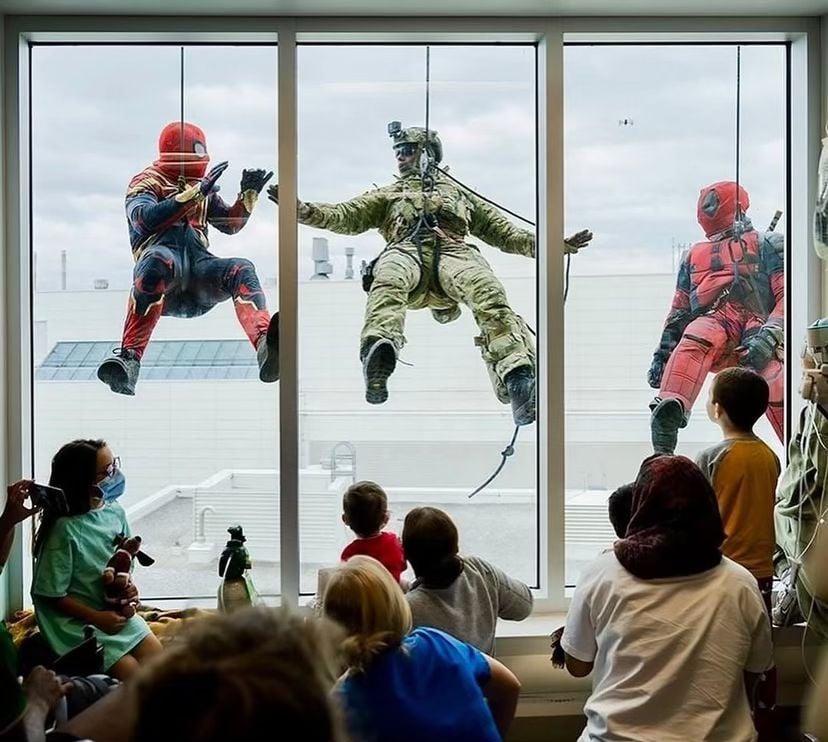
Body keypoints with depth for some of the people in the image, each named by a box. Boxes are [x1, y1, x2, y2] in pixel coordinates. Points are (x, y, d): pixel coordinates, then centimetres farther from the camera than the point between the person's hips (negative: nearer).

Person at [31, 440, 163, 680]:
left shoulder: (115, 512, -1)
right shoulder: (65, 529, -21)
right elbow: (51, 594, -16)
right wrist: (97, 618, -17)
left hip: (118, 613, 6)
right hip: (78, 621, -6)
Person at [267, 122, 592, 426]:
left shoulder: (459, 193, 40)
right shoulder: (389, 194, 40)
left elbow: (503, 231, 33)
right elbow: (345, 216, 24)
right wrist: (302, 209, 5)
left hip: (453, 249, 0)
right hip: (406, 251, 0)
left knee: (488, 291, -36)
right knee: (389, 279, -40)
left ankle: (516, 377, -55)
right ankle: (378, 353, -67)